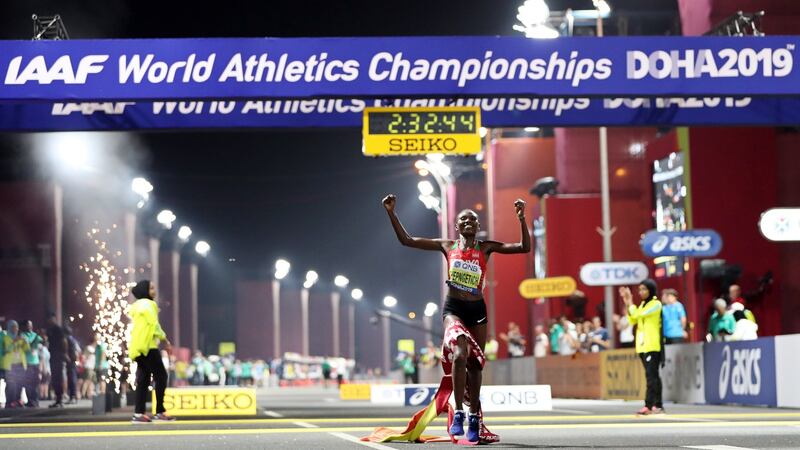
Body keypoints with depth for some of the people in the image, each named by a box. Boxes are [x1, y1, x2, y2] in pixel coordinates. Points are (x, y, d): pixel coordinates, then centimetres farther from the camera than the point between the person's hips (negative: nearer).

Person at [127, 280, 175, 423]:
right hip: (147, 346, -9)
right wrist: (165, 340, -3)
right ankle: (160, 412, -7)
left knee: (143, 379, 6)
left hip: (138, 347, 9)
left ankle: (138, 414, 0)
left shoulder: (137, 306, 21)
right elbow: (154, 325, -13)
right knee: (161, 376, -6)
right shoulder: (147, 304, -9)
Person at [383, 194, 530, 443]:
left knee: (475, 365, 7)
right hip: (453, 308, -2)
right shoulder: (447, 246, 5)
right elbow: (406, 240, 7)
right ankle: (459, 413, -19)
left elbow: (524, 247, -3)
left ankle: (474, 418, 19)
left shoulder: (486, 248, 5)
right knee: (460, 355, -24)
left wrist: (521, 218, -15)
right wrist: (391, 213, 0)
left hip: (477, 309, 2)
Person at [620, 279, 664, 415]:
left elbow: (637, 314, -17)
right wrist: (627, 303, 7)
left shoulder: (656, 304, -7)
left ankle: (649, 405, -15)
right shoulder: (643, 304, 17)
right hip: (642, 345, 8)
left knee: (651, 375, -11)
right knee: (652, 376, 9)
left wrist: (630, 301, -6)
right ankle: (656, 405, 10)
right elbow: (632, 320, 13)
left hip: (652, 346, -8)